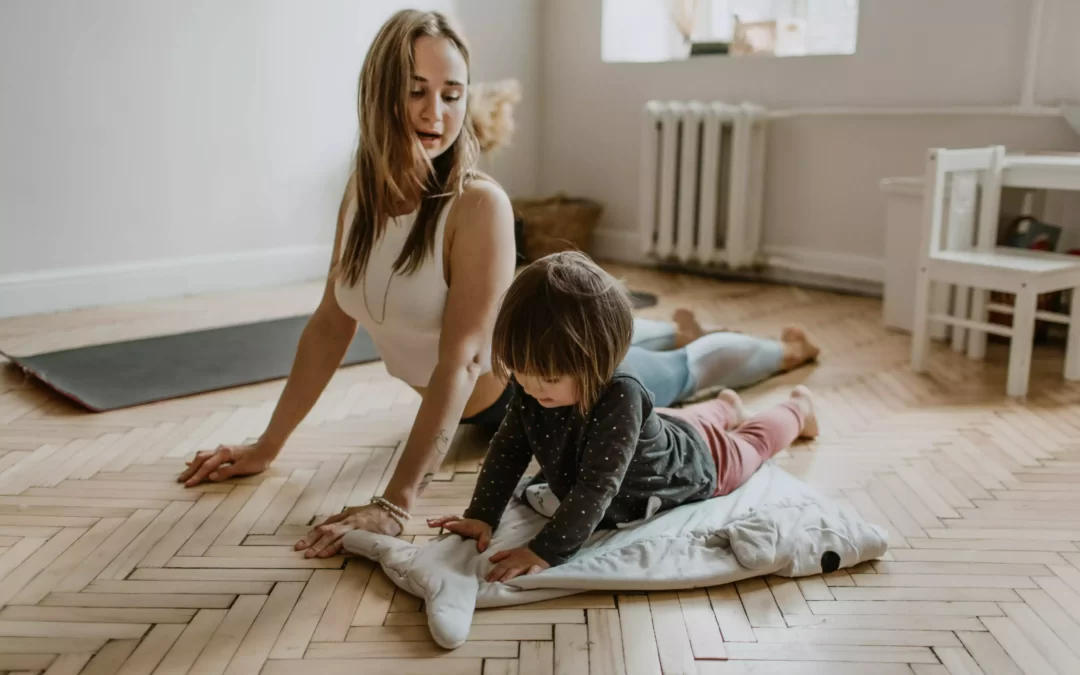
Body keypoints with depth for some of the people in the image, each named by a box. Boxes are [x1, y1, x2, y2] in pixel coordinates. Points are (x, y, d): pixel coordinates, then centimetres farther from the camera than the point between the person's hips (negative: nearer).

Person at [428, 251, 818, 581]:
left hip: (694, 460, -4)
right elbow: (509, 448, -20)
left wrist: (546, 552, -54)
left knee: (749, 445, 28)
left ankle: (798, 408, 58)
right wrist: (480, 516, -28)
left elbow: (596, 487, -50)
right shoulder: (531, 385, -31)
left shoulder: (619, 396, -50)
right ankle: (724, 408, 67)